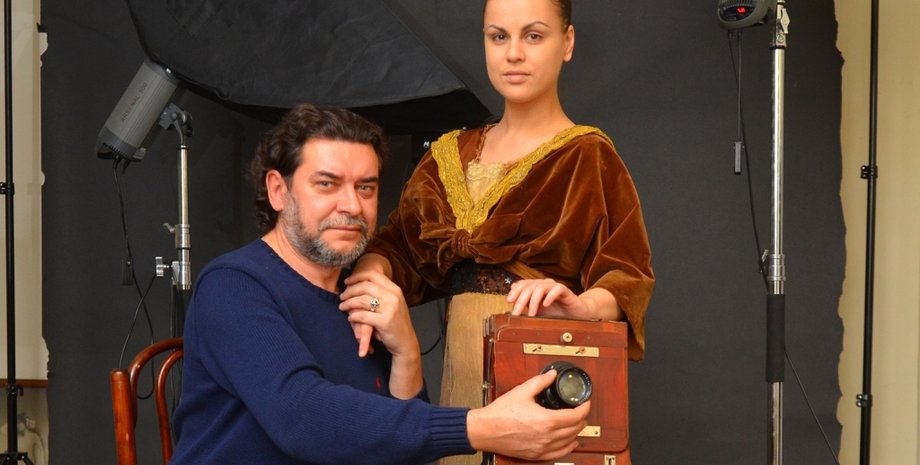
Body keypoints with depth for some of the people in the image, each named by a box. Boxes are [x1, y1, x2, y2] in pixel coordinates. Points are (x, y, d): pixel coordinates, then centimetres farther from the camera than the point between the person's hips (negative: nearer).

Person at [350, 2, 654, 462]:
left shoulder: (588, 156, -2)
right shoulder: (450, 154, 12)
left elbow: (627, 279, -11)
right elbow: (394, 245, 6)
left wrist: (578, 306, -32)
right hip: (462, 364, 4)